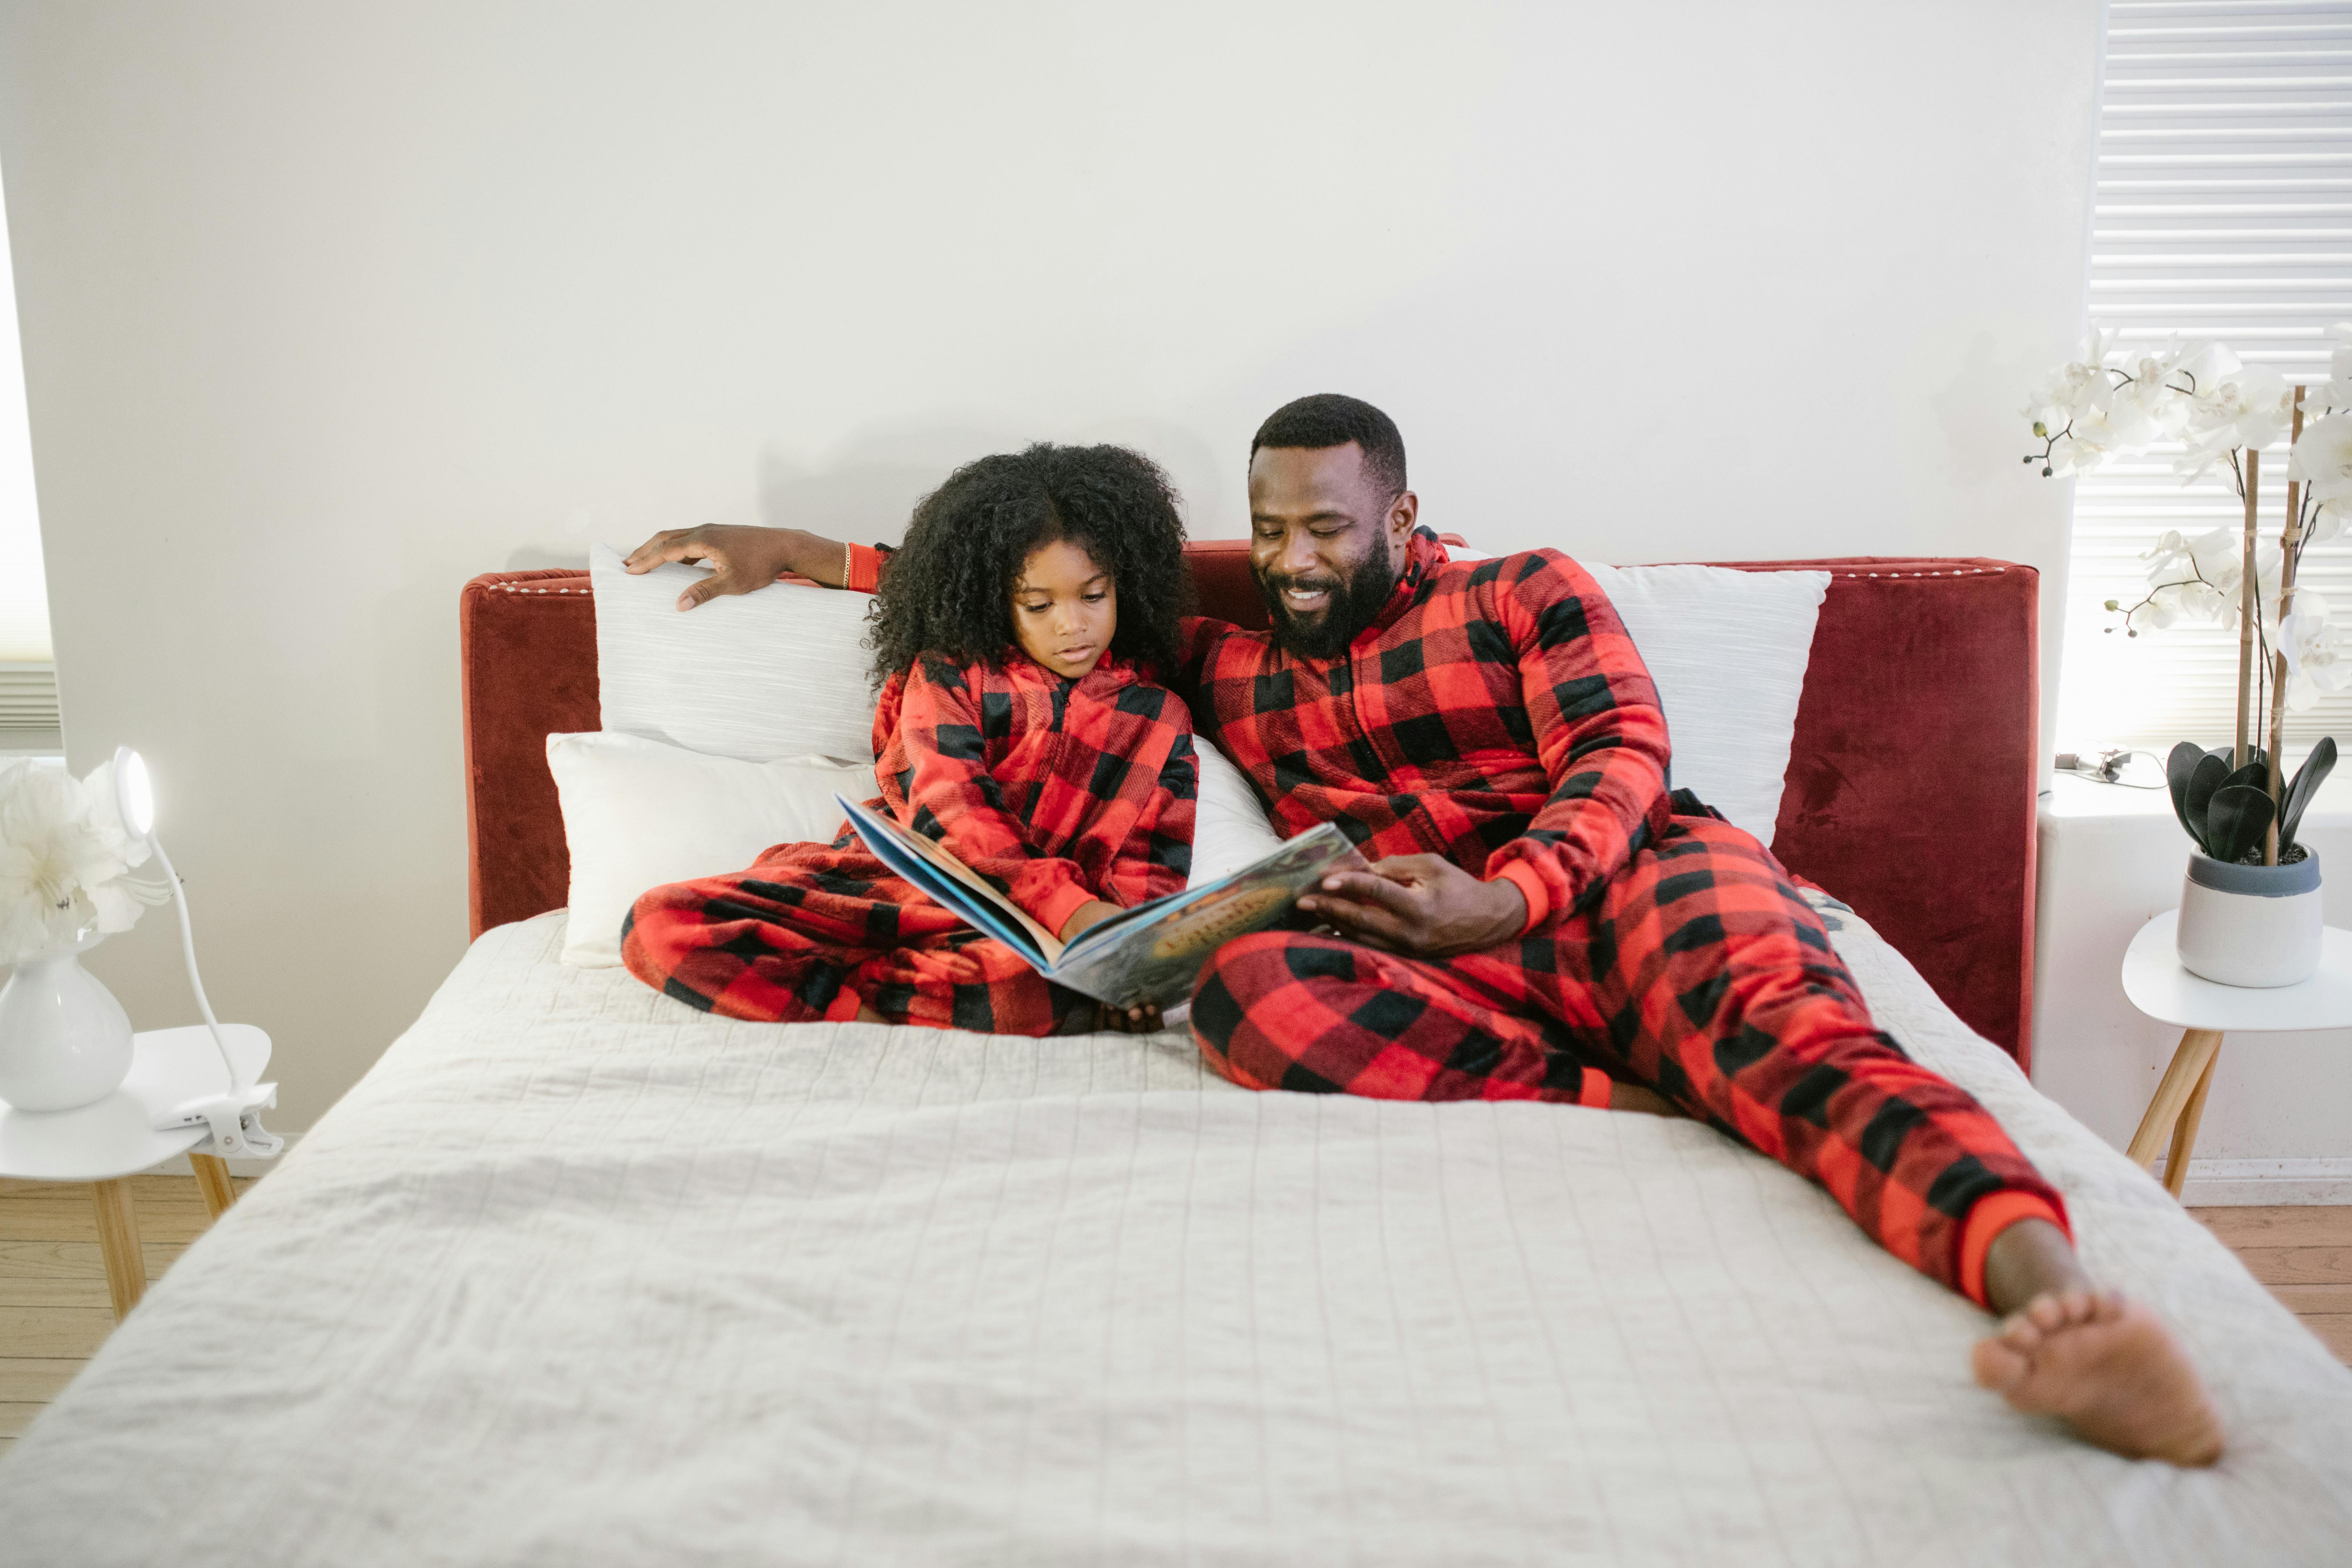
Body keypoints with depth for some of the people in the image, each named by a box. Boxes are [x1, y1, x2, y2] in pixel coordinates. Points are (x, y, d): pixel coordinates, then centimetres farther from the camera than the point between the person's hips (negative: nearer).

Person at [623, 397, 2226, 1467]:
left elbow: (1623, 756, 0)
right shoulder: (1227, 667, 27)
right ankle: (1643, 1100, -39)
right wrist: (802, 551, 31)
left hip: (1634, 883, -2)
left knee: (1790, 1029, -37)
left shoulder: (1531, 593, 15)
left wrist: (1496, 899, -20)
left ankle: (2050, 1292, -63)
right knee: (1247, 982, -30)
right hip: (1444, 971, 2)